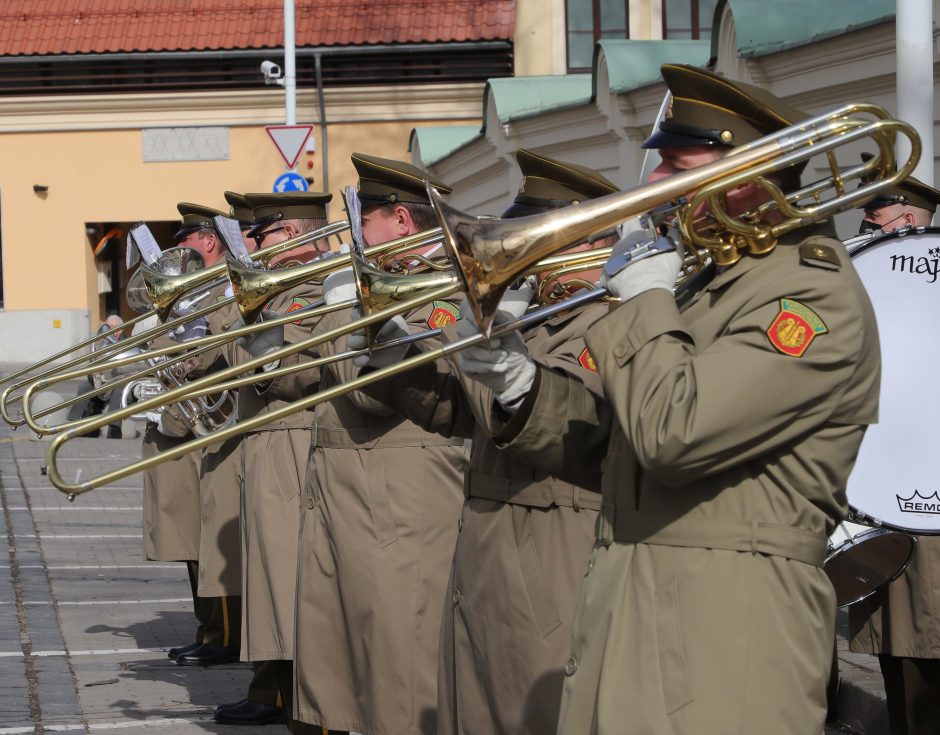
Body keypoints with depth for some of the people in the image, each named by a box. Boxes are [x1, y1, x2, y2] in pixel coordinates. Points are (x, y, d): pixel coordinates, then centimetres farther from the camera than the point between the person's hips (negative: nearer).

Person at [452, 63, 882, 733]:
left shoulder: (815, 292, -11)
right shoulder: (711, 285, 19)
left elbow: (672, 435, -23)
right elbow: (614, 454, 21)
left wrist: (644, 297, -10)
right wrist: (521, 388, 6)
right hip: (623, 622, 9)